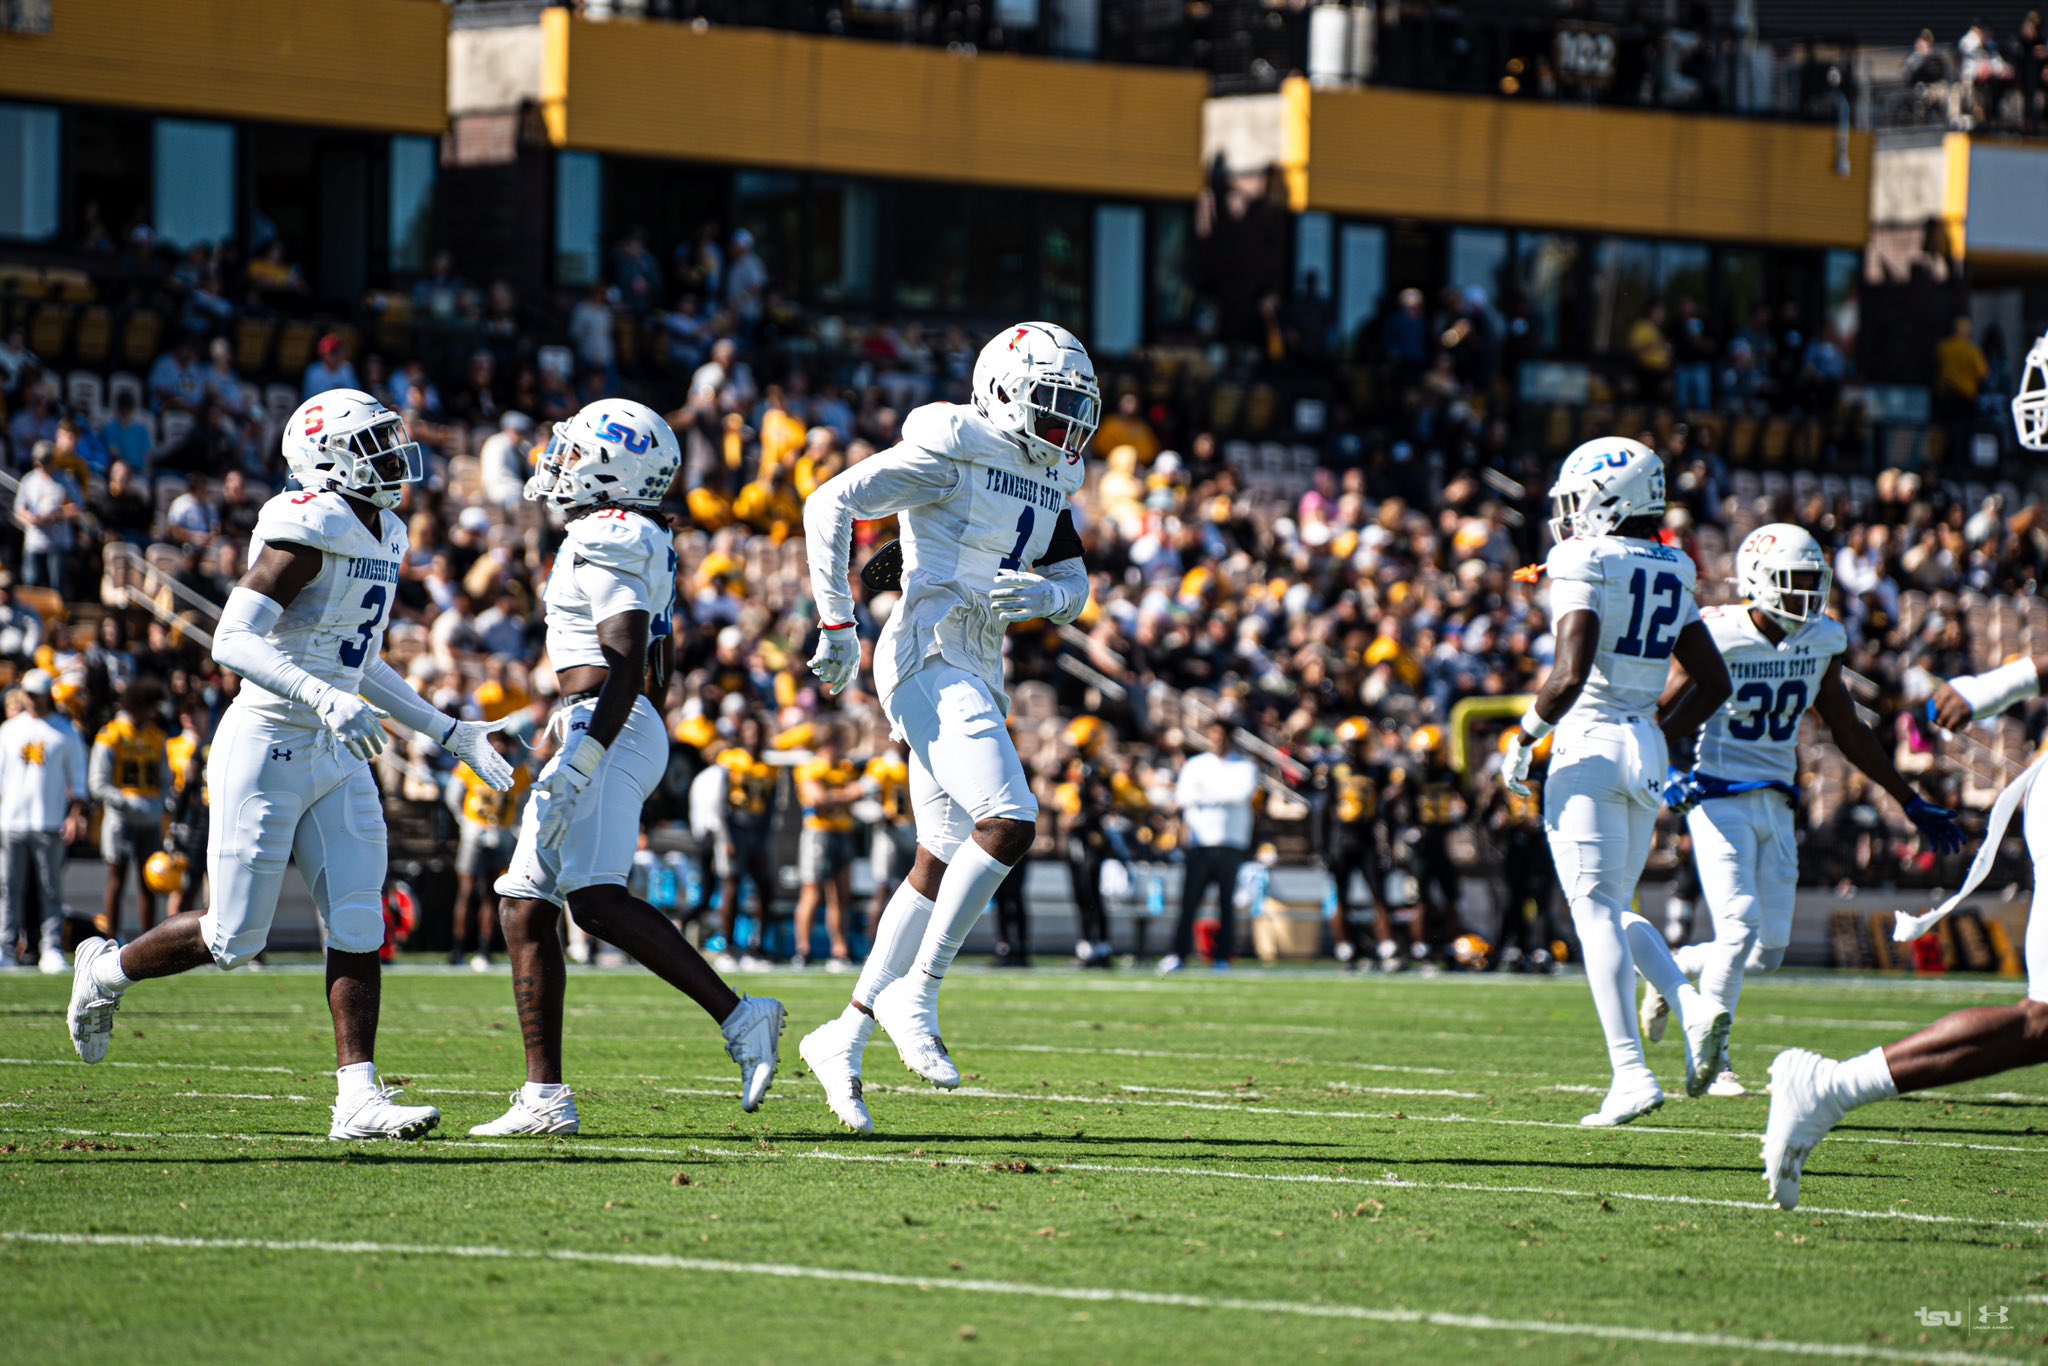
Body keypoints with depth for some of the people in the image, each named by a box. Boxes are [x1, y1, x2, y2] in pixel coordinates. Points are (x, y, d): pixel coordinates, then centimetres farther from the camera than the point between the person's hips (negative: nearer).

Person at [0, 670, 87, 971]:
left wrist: (75, 816, -4)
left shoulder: (65, 733, 4)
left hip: (49, 822, -2)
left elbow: (77, 780, 6)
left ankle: (52, 950, 0)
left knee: (50, 889, -1)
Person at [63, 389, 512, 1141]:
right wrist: (325, 699, -35)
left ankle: (358, 1098, -7)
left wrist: (447, 732, 19)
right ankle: (107, 970, 25)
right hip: (268, 749, -8)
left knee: (358, 927, -4)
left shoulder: (382, 538, 12)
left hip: (337, 758, 8)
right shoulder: (307, 533, -17)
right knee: (233, 939, -1)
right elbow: (233, 641, -24)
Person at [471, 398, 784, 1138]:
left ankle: (739, 1018, -26)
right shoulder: (642, 541, 19)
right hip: (612, 736, 10)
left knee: (596, 898, -23)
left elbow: (626, 668, -20)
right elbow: (655, 668, 26)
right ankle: (546, 1097, 8)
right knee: (525, 906, 9)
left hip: (605, 731, -10)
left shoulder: (609, 541, -11)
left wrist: (578, 764, -26)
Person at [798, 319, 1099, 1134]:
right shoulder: (951, 453, -10)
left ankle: (845, 1036, 17)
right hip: (928, 660, -9)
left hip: (976, 675, 9)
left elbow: (1074, 587, 19)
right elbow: (830, 503, -12)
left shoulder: (1045, 481, 15)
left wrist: (1042, 594, -7)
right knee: (1009, 821, -22)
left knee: (941, 867, 9)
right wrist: (836, 623, -16)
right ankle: (915, 996, -14)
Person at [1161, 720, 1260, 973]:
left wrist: (1204, 795, -10)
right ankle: (1178, 954, -4)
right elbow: (1184, 797, -2)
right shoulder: (1195, 765, 12)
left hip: (1233, 845, -1)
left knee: (1228, 903, 0)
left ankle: (1223, 957, 5)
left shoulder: (1245, 767, 8)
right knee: (1189, 901, -6)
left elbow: (1242, 794, -10)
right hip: (1200, 844, 1)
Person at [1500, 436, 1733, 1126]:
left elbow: (1569, 676, -22)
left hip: (1589, 746, -7)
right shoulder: (1669, 576, 12)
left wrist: (1524, 736, -8)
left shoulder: (1586, 566, -11)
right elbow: (1714, 683, 15)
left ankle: (1631, 1072, -14)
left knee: (1596, 910, -6)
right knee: (1613, 910, 18)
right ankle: (1691, 1006, -6)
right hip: (1645, 753, 7)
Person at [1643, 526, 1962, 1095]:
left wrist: (1911, 802, 18)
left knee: (1768, 951, 2)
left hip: (1776, 806, 6)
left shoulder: (1822, 641, 6)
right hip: (1720, 798, -6)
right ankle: (1711, 1059, -3)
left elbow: (1848, 730, 16)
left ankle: (1673, 972, 30)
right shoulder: (1719, 636, -12)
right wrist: (1671, 772, -26)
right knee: (1740, 925, -17)